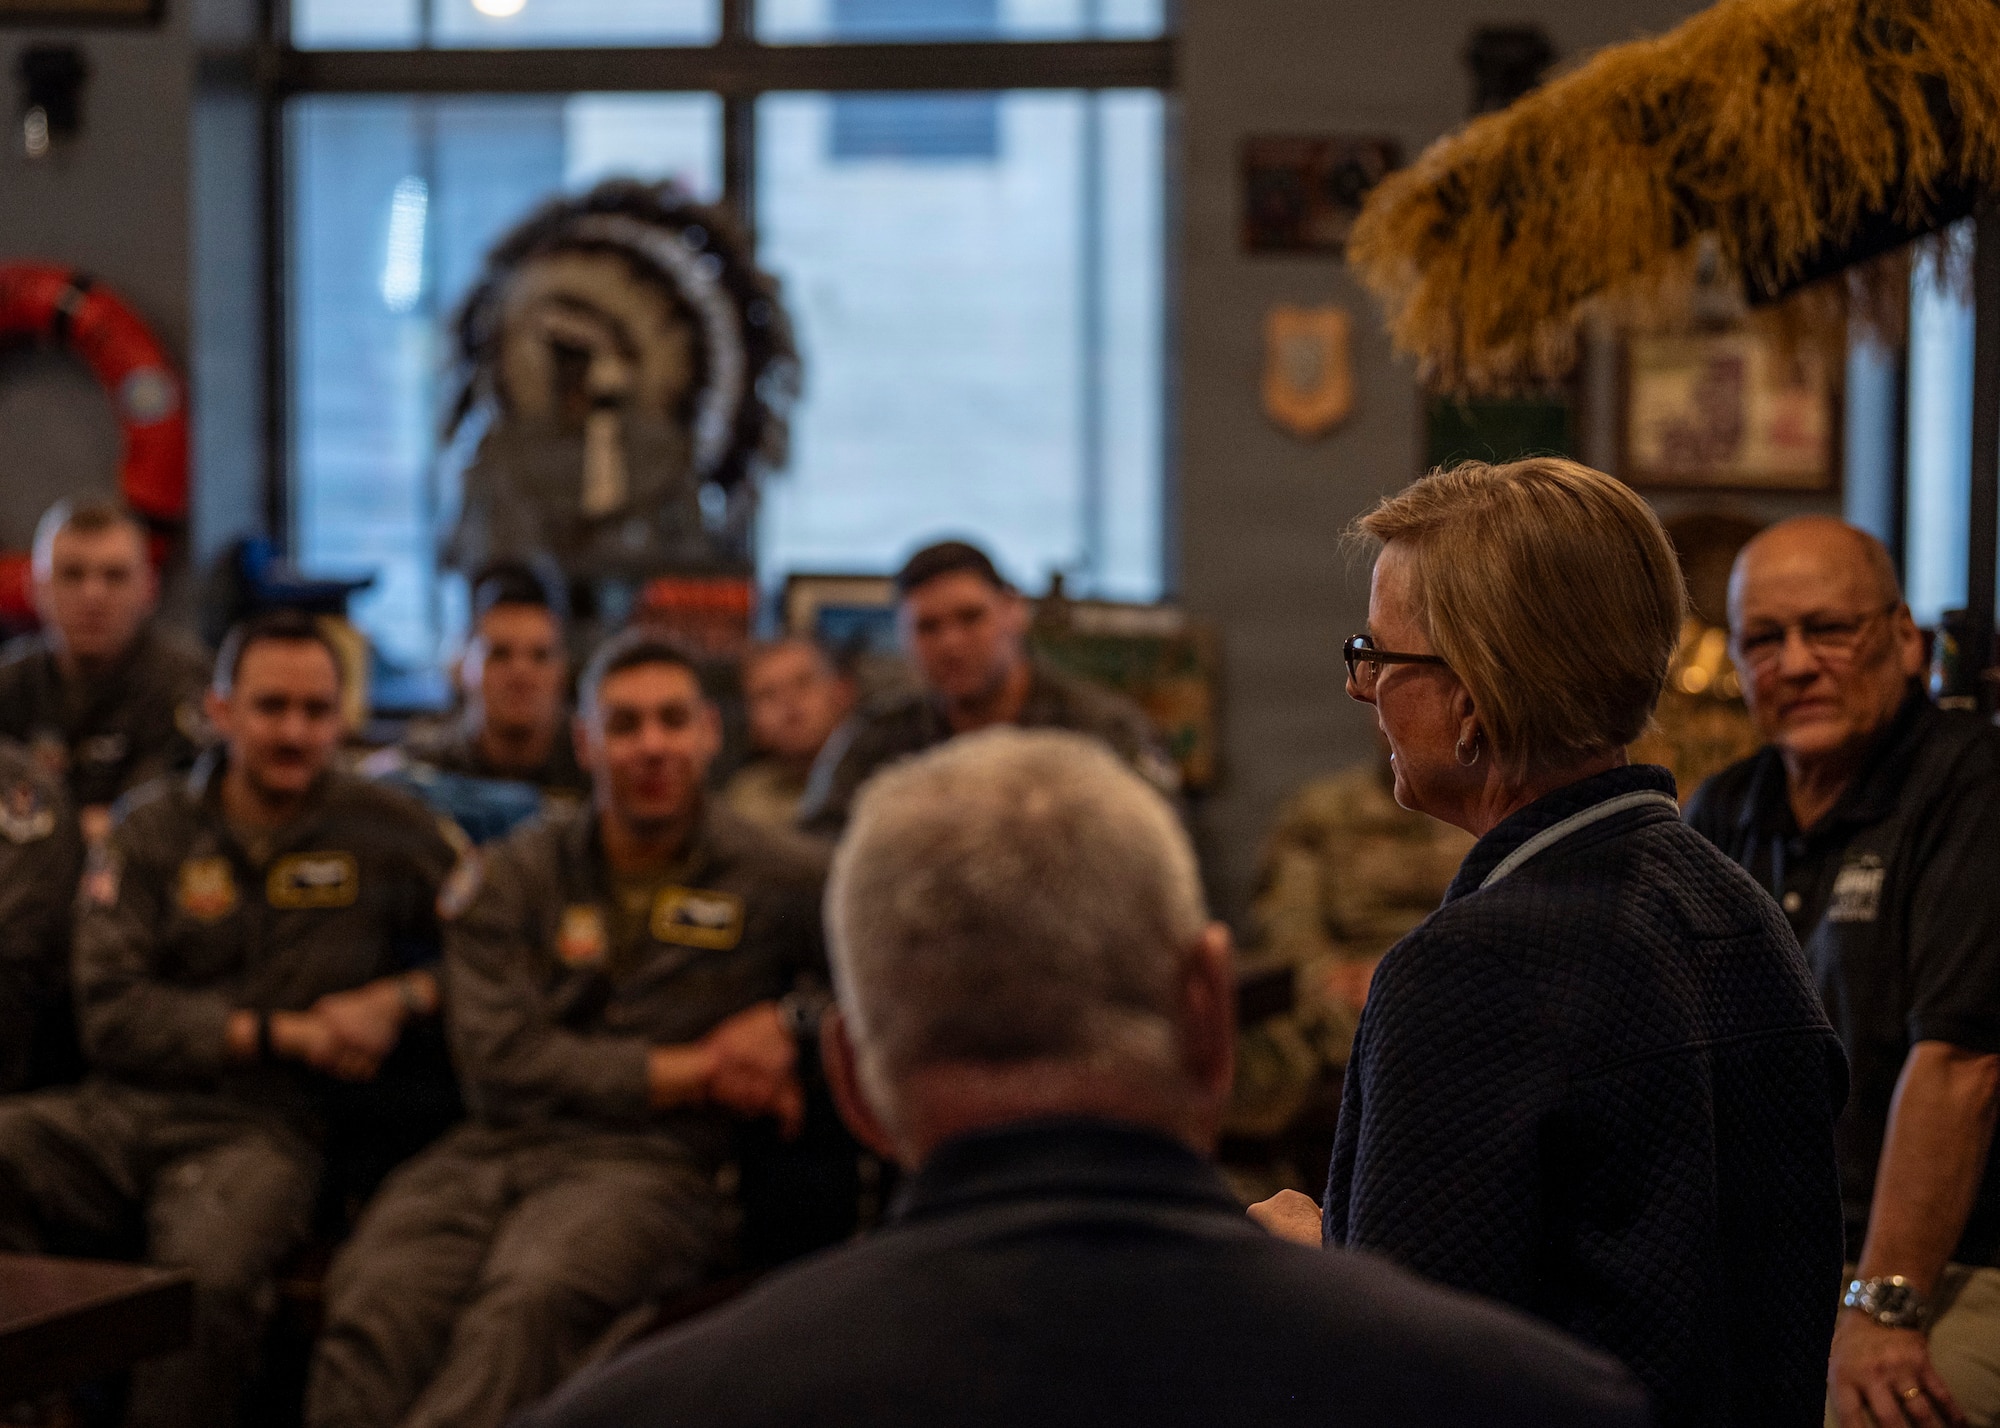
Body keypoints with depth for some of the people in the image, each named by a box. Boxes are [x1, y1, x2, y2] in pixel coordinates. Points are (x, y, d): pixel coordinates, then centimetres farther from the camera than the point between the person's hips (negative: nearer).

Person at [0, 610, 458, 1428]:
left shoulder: (384, 833, 11)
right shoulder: (151, 832, 11)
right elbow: (111, 1015, 2)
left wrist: (403, 998, -4)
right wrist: (281, 1034, -4)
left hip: (258, 1128, -2)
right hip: (119, 1110, 2)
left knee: (209, 1277, -36)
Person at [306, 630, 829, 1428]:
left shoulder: (777, 880, 14)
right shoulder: (512, 878, 16)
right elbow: (498, 1062, 4)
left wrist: (794, 1015, 0)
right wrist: (692, 1074, 2)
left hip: (647, 1163, -2)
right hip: (490, 1153, 2)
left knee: (525, 1309, -37)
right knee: (374, 1311, -32)